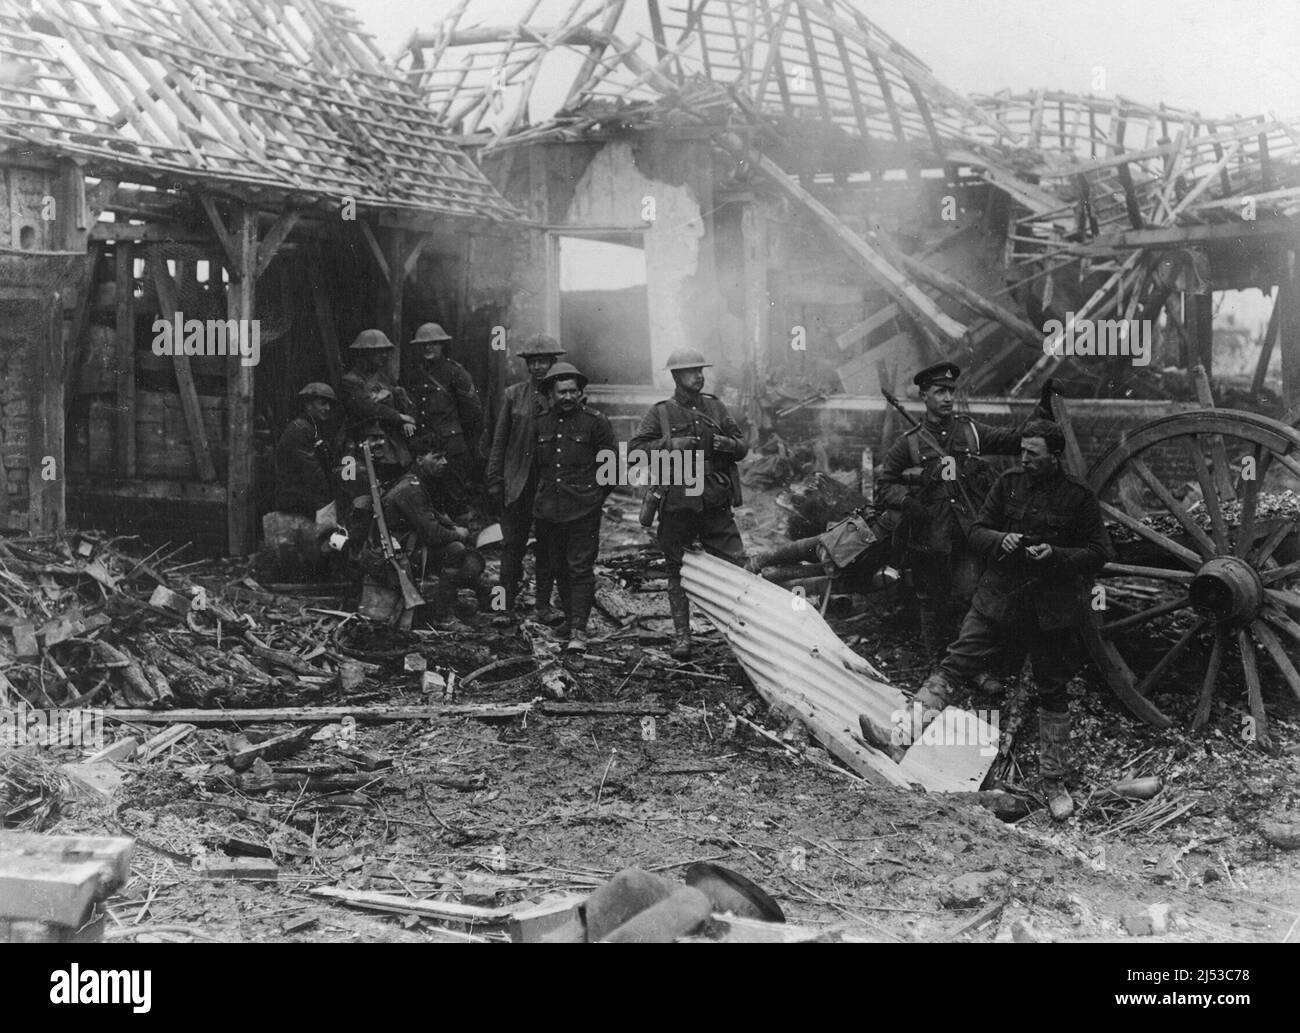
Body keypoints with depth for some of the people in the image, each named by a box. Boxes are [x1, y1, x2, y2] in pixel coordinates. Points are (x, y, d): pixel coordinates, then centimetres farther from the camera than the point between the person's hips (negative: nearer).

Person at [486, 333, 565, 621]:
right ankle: (506, 605, 7)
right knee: (512, 545, 1)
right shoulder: (514, 395, 4)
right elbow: (499, 441, 6)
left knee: (547, 547, 6)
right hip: (517, 484, 0)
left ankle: (543, 604, 15)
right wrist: (494, 481, 1)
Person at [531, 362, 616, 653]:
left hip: (583, 510, -5)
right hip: (548, 509, 5)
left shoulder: (595, 422, -2)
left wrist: (593, 495, 1)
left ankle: (579, 630, -8)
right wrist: (542, 495, 15)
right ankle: (570, 616, 29)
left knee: (580, 569, -7)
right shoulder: (541, 423, 10)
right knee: (559, 568, 13)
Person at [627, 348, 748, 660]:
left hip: (716, 505, 2)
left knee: (736, 565, -3)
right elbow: (634, 452, -5)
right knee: (678, 573, 5)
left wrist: (727, 443, -11)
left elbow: (743, 447, 11)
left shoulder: (715, 407, 10)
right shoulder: (661, 412, 1)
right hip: (677, 505, -2)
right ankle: (681, 637, 14)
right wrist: (671, 445, -17)